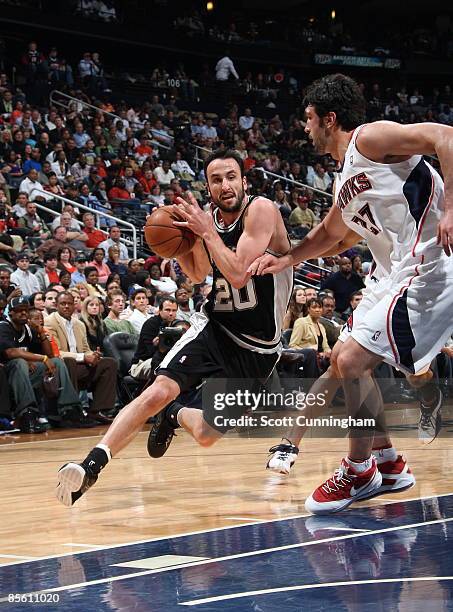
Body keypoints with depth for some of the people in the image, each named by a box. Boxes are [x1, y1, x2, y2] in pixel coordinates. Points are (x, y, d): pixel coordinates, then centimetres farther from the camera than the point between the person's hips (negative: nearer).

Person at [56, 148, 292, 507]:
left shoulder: (261, 210, -16)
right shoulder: (208, 219, 2)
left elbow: (237, 274, -27)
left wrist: (207, 232, -22)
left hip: (257, 347, -3)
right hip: (215, 326, 3)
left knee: (206, 435, -3)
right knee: (158, 392, -21)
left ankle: (176, 416, 32)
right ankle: (92, 464, -21)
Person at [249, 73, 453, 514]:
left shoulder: (370, 137, -9)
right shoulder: (345, 179, 20)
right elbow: (330, 236, 37)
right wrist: (287, 259, 24)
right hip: (393, 277, 11)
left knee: (352, 360, -14)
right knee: (343, 360, 16)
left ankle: (359, 472, 3)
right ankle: (388, 465, 23)